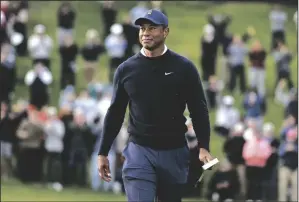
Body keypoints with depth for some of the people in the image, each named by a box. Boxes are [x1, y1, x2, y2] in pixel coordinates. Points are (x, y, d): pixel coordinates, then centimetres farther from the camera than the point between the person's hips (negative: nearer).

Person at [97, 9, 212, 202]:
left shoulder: (184, 68, -1)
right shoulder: (126, 69, 3)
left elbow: (199, 110, 0)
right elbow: (115, 113, 10)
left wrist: (204, 147, -11)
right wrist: (103, 153, 8)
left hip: (174, 152, 0)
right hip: (139, 151, 0)